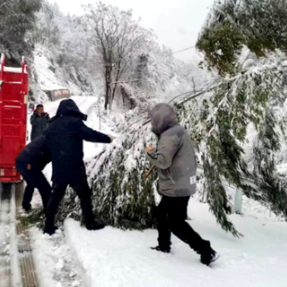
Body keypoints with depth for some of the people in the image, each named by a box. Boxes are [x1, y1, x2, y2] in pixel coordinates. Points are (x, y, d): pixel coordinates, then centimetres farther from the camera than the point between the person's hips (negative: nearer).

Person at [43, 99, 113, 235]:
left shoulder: (52, 126, 13)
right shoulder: (74, 122, -9)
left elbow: (47, 145, 18)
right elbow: (91, 134, -10)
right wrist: (107, 138, 3)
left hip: (58, 168, 6)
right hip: (74, 168, -6)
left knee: (55, 196, 16)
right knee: (84, 195, 8)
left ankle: (49, 226, 20)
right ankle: (90, 223, 16)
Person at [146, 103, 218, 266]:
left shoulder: (170, 135, -20)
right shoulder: (177, 131, 12)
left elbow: (163, 161, -28)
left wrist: (150, 152, -9)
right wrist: (156, 153, 9)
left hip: (176, 187, -10)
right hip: (182, 184, 10)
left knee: (176, 224, -1)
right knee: (162, 213, 24)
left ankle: (206, 251, 3)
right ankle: (164, 246, 38)